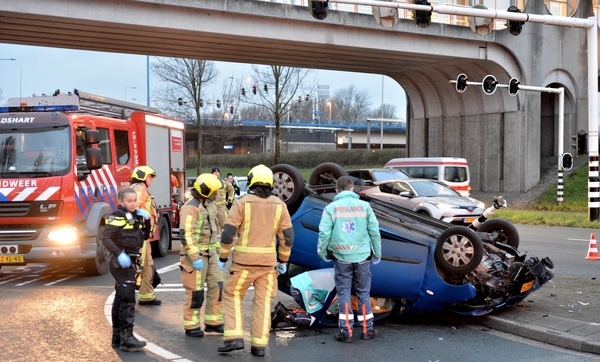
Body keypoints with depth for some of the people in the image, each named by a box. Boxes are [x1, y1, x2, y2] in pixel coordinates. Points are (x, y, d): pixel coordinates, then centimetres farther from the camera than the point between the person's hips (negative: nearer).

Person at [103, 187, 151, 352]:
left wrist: (146, 220, 2)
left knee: (120, 299, 14)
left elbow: (144, 236, 17)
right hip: (121, 263, -9)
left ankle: (117, 337, 21)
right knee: (128, 299, -12)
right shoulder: (117, 217, -13)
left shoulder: (135, 216, 12)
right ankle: (126, 338, -11)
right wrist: (119, 254, -30)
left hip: (130, 262, 9)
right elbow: (106, 238, -21)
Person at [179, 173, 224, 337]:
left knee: (217, 287, 8)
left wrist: (215, 250, 20)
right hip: (195, 255, -9)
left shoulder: (209, 205, 12)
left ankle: (213, 322, 19)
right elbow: (186, 235, -24)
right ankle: (191, 327, 12)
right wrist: (195, 258, -26)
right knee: (195, 293, 0)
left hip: (210, 254, 9)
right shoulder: (191, 207, -18)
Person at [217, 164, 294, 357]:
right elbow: (287, 236, 1)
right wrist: (283, 261, 11)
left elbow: (228, 233, -11)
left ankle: (234, 338, 0)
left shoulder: (242, 203, -7)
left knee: (232, 296, 11)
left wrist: (223, 258, 0)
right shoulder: (279, 205, 2)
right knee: (263, 302, 10)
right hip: (267, 260, 3)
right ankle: (259, 345, 7)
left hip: (244, 259, -3)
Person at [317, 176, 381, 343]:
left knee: (344, 293, 6)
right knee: (363, 292, 11)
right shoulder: (364, 206, 1)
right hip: (362, 256, 1)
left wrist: (322, 252, 8)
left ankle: (346, 332, 6)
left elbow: (324, 233, -8)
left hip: (341, 257, -1)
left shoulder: (331, 208, -4)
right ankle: (367, 329, 18)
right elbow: (375, 231, 1)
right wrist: (377, 253, 13)